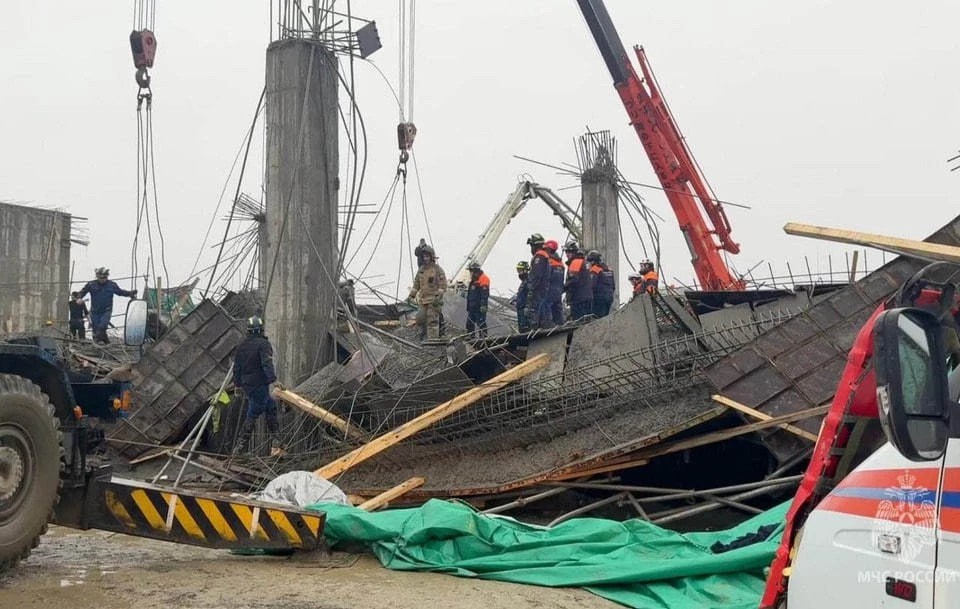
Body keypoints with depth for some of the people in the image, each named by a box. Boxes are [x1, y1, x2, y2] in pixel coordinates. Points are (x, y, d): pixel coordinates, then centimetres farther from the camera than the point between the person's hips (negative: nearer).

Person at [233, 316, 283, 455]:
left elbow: (236, 367, 18)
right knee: (253, 414, 0)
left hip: (247, 385, 7)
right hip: (260, 385, -7)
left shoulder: (241, 346, 12)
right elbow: (267, 364, -22)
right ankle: (241, 447, 2)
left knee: (271, 406, 16)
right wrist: (273, 379, -27)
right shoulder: (263, 343, -10)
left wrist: (237, 384, 27)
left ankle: (275, 443, 13)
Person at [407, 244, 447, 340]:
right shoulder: (421, 270, 15)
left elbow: (443, 285, -9)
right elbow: (416, 284, 20)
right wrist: (411, 296, 12)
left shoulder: (438, 269, -4)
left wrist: (438, 296, -20)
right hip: (423, 300, 6)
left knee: (432, 321, -9)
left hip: (434, 300, -6)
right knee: (420, 319, 6)